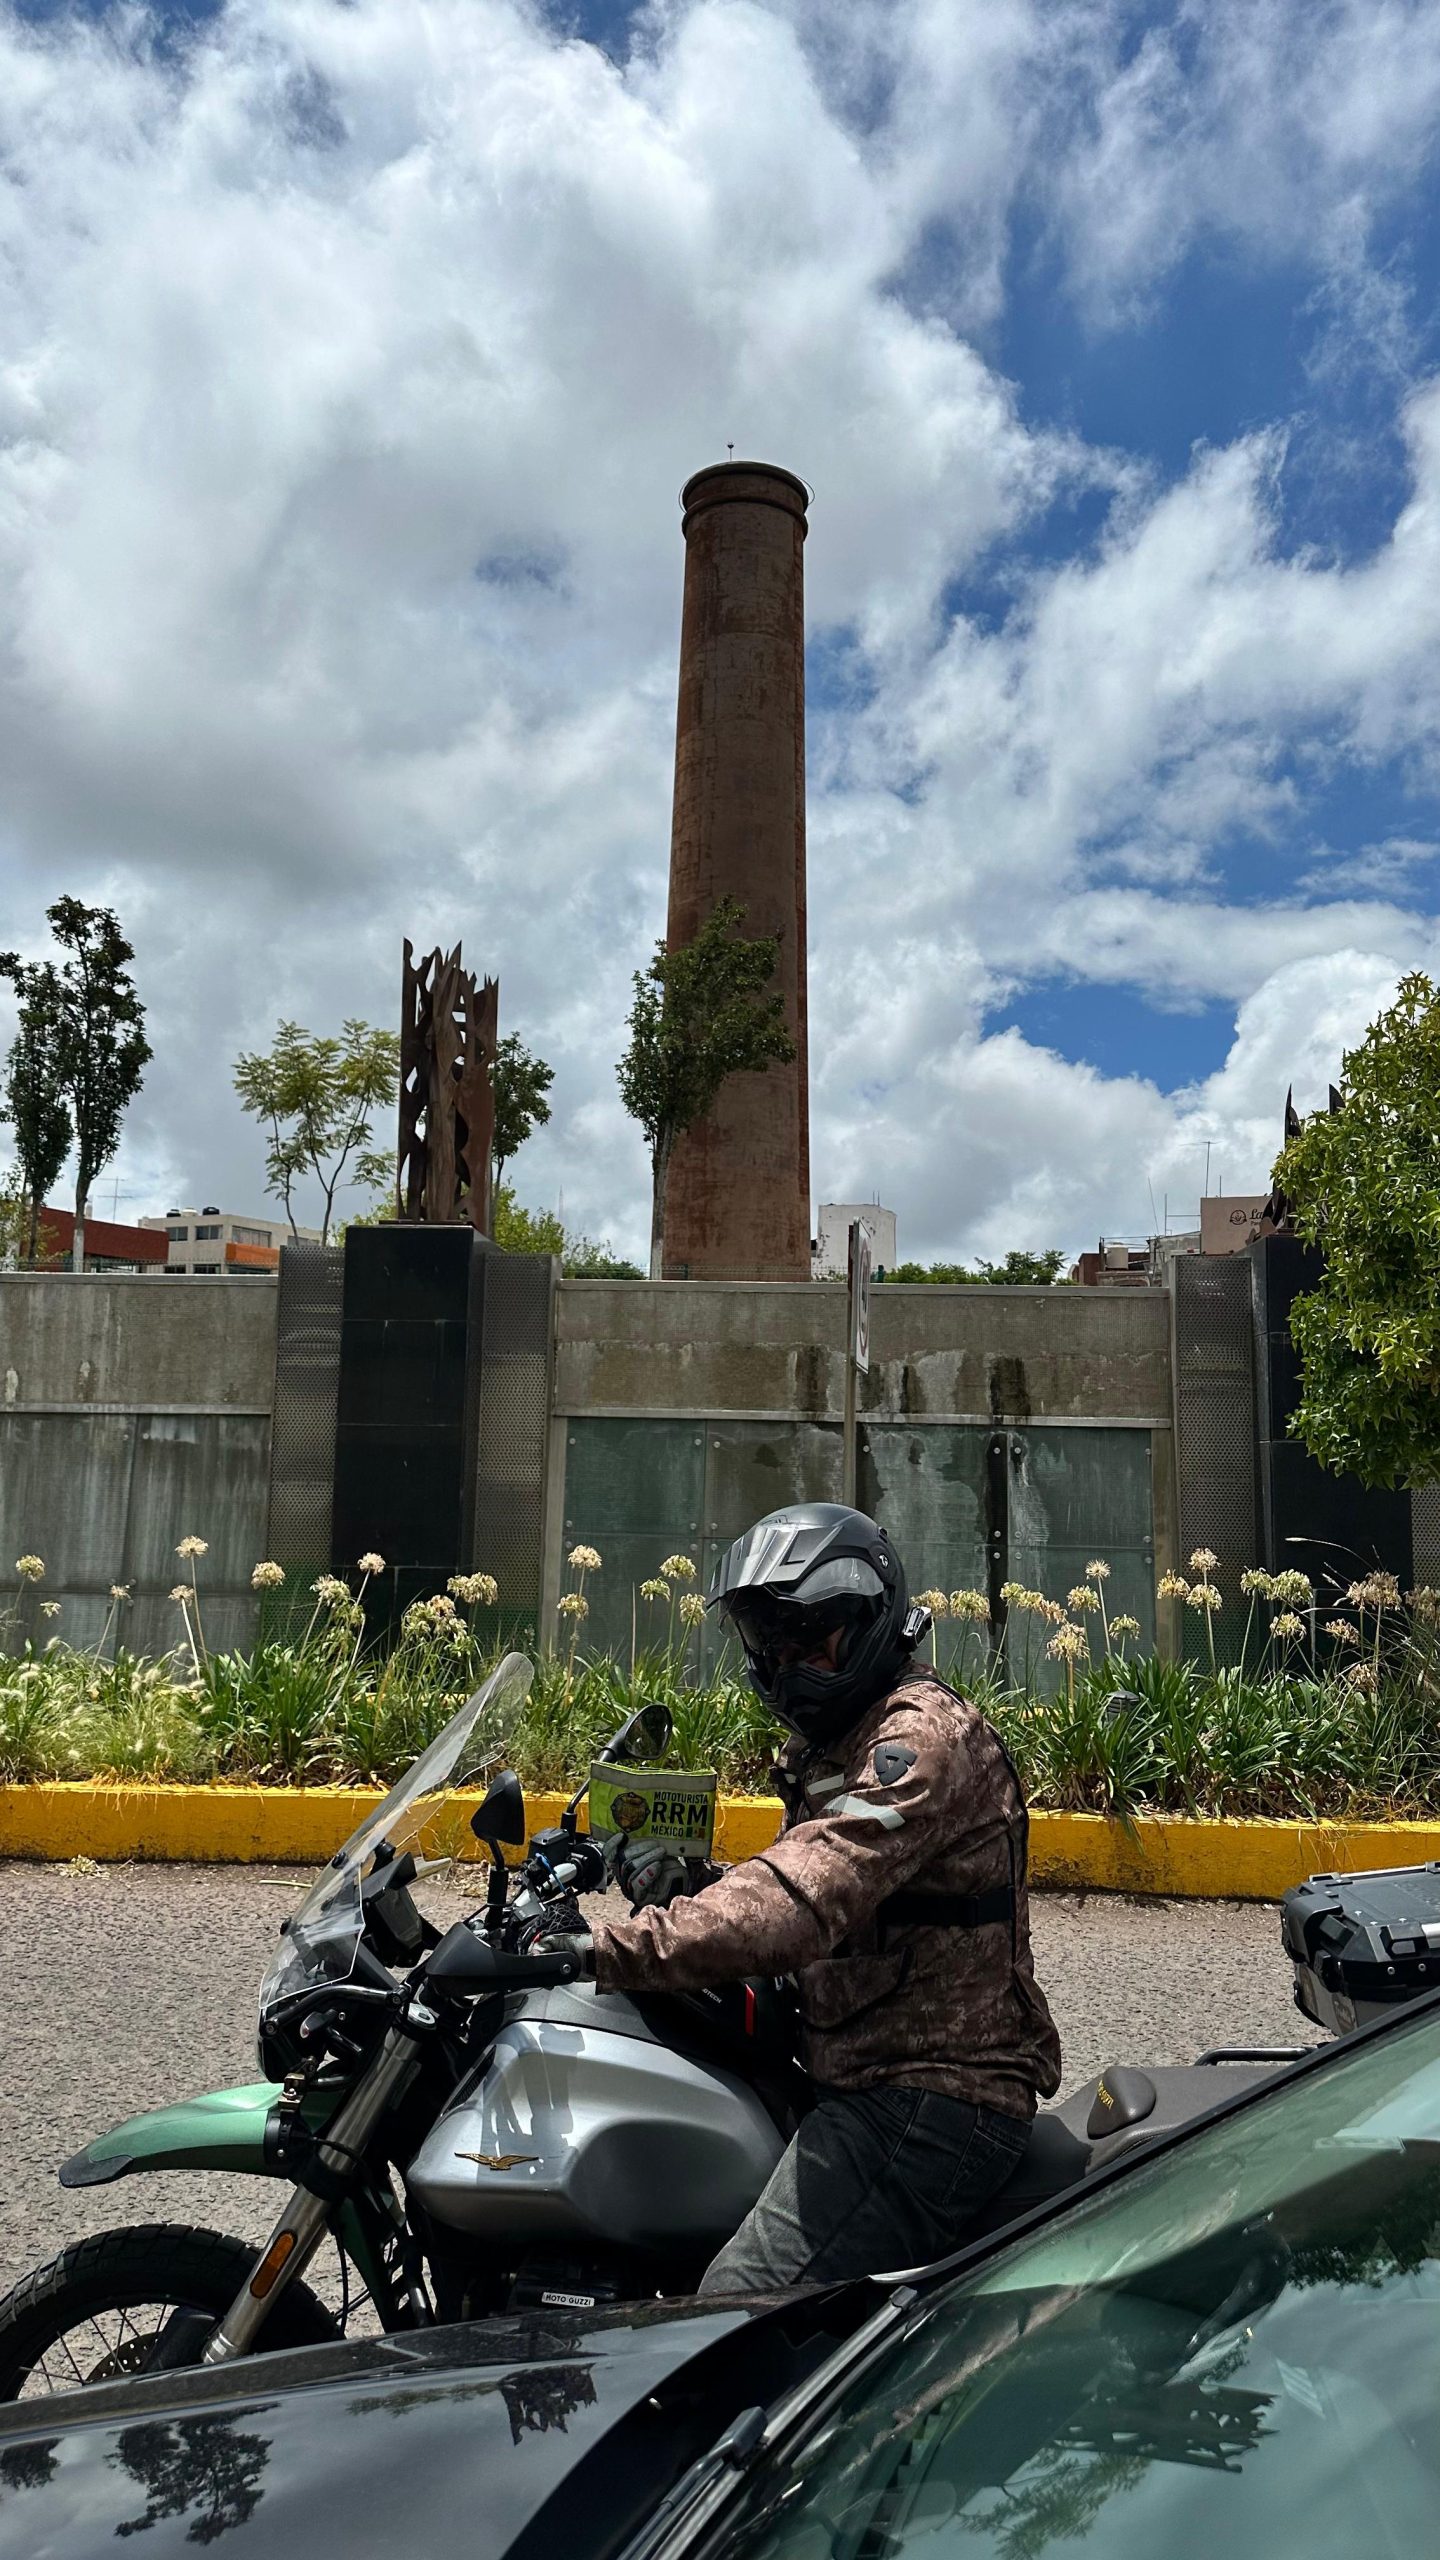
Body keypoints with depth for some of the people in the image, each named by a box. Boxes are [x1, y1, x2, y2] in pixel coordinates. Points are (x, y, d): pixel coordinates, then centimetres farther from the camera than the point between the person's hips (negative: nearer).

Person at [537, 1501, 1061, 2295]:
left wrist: (599, 1951, -34)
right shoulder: (828, 1744, 18)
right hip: (873, 2081, 10)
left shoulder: (926, 1737, -16)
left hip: (927, 2103, -10)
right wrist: (686, 1886, -4)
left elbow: (801, 1903, -29)